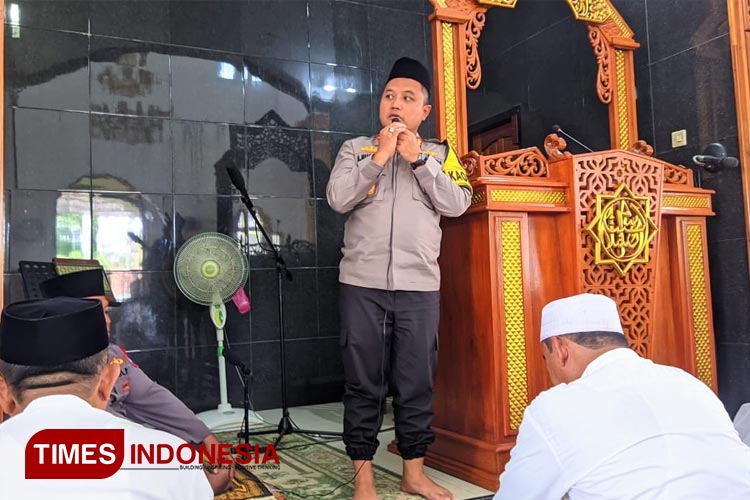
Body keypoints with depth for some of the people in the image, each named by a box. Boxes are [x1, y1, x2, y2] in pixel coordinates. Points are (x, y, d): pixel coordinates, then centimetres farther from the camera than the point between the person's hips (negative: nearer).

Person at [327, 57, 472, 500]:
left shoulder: (440, 155, 11)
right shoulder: (356, 148, 9)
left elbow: (458, 204, -4)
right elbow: (338, 199, -6)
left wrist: (417, 159, -6)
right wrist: (380, 157, -8)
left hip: (419, 286, 1)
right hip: (363, 284, 0)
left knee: (417, 382, 7)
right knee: (363, 383, 4)